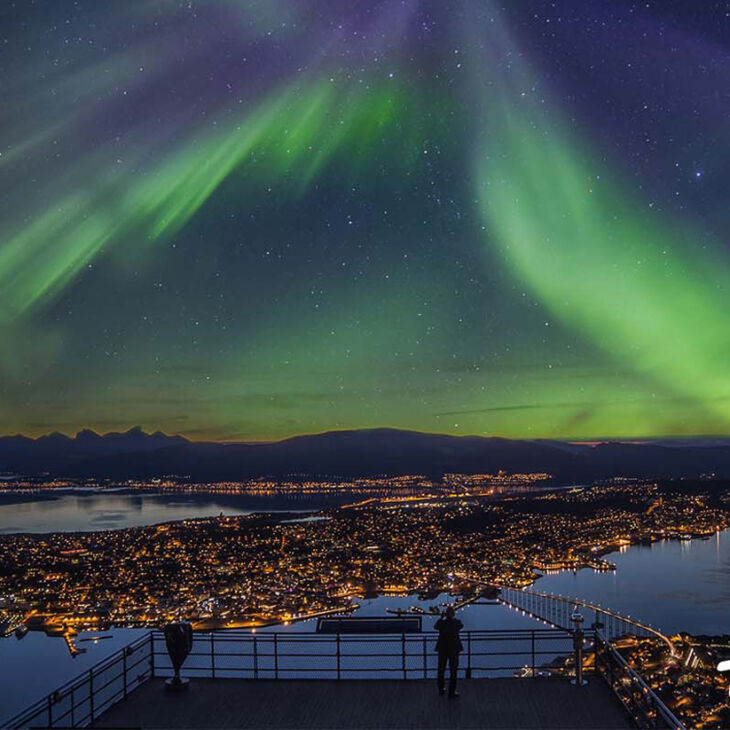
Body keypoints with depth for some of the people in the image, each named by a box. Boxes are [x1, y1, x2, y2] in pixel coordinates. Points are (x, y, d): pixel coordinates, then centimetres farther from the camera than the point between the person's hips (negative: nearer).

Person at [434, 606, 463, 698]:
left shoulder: (441, 623, -13)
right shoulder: (456, 622, -15)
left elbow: (435, 627, 10)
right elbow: (461, 626, 9)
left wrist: (442, 617, 16)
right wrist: (454, 618, 17)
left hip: (442, 649, 2)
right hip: (454, 649, -2)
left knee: (441, 670, 18)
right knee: (453, 671, 8)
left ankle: (441, 690, 30)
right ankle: (451, 693, 10)